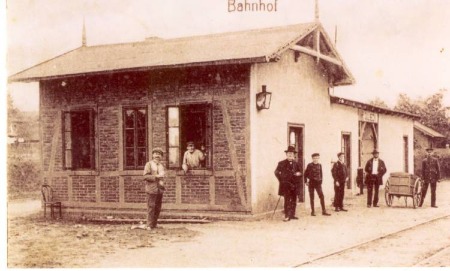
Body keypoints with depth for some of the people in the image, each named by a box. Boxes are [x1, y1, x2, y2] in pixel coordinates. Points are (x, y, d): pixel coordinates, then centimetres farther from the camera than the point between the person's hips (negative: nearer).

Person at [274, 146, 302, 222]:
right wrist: (281, 180, -5)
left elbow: (300, 172, 15)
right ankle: (287, 216, -10)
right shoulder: (282, 163, 1)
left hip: (294, 185, 4)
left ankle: (292, 215, 17)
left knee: (294, 201, 8)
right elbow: (276, 172, 1)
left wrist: (298, 174, -8)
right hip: (286, 185, -4)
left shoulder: (296, 164, 11)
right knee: (287, 200, -9)